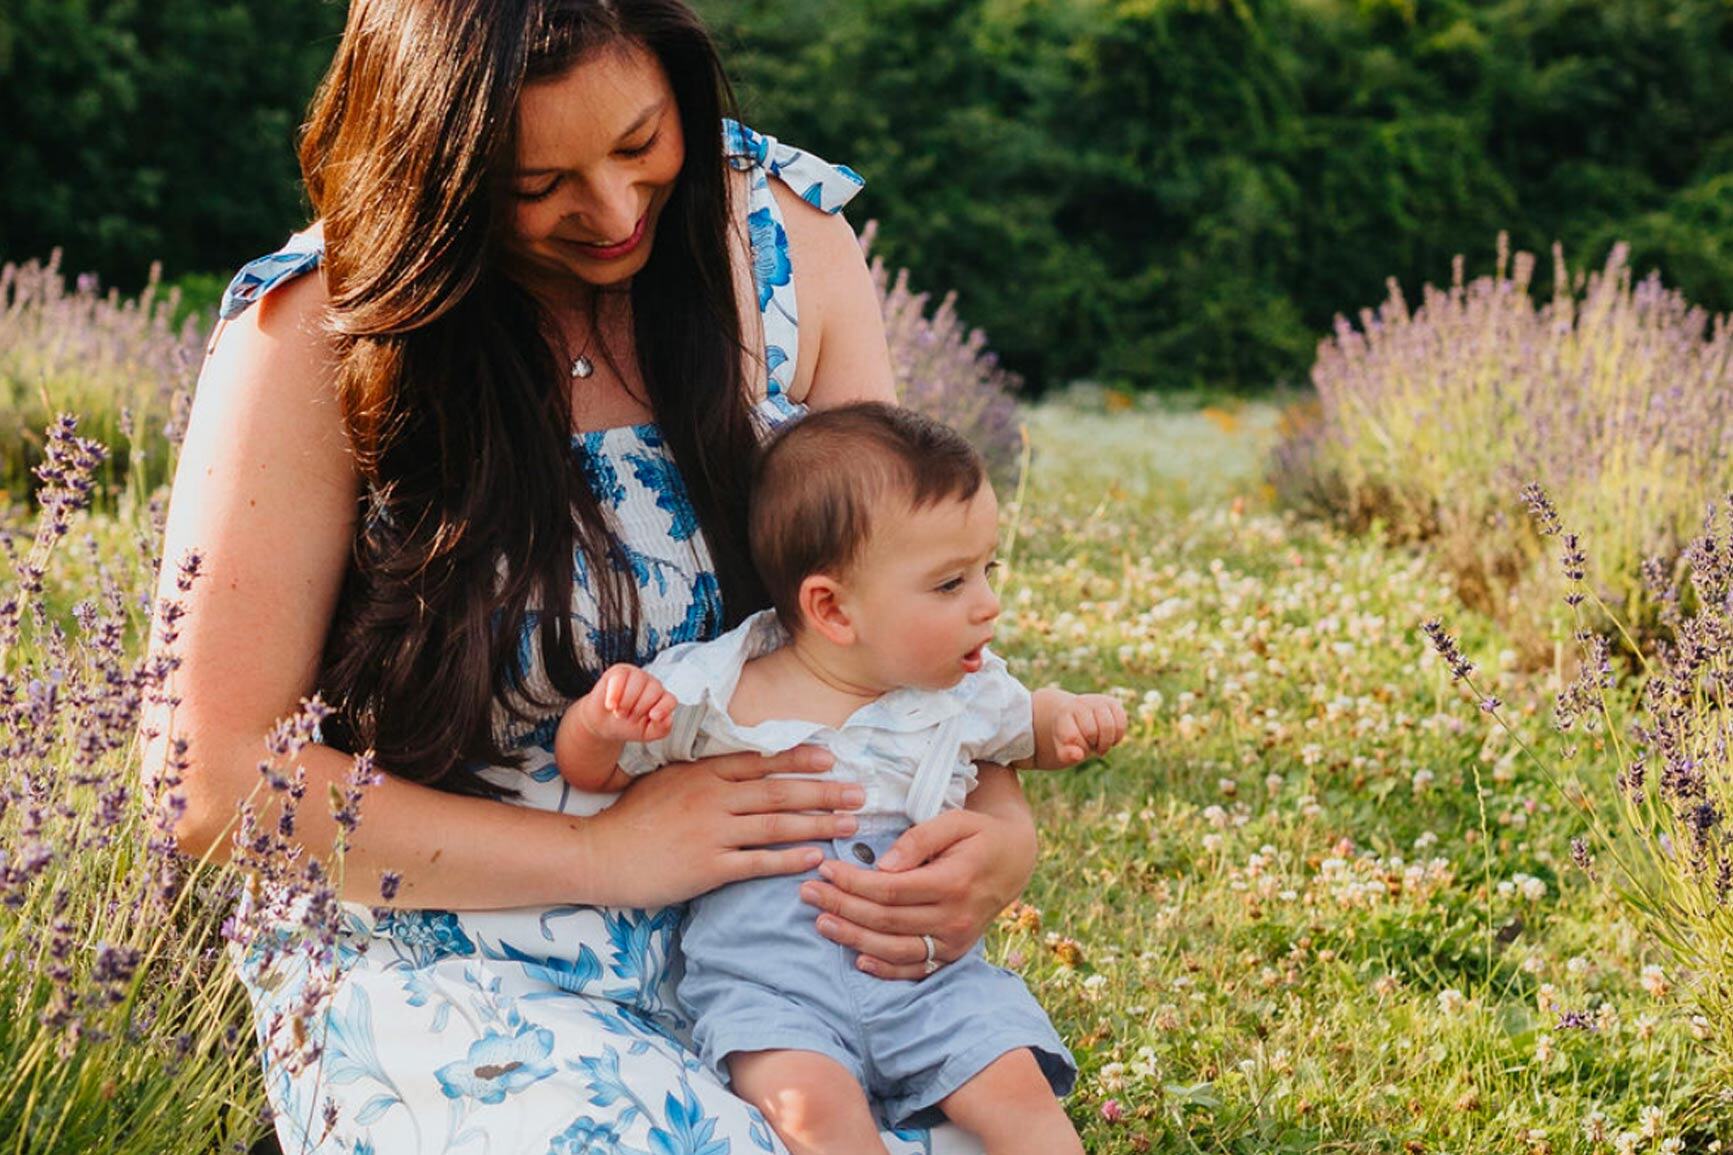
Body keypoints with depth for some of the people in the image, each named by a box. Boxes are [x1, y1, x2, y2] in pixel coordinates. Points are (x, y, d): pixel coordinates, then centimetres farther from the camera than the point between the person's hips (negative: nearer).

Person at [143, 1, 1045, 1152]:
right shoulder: (319, 337, -13)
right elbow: (215, 778, -12)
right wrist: (601, 854, -17)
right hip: (435, 958, -3)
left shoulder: (794, 242, -2)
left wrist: (999, 822, -15)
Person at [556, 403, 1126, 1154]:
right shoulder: (714, 695, -2)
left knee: (1016, 1087, -20)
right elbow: (590, 770, 7)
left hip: (925, 974, 3)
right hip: (765, 979, -3)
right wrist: (603, 719, -16)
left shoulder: (966, 690, 8)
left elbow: (1026, 726, 30)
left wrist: (1071, 722, 6)